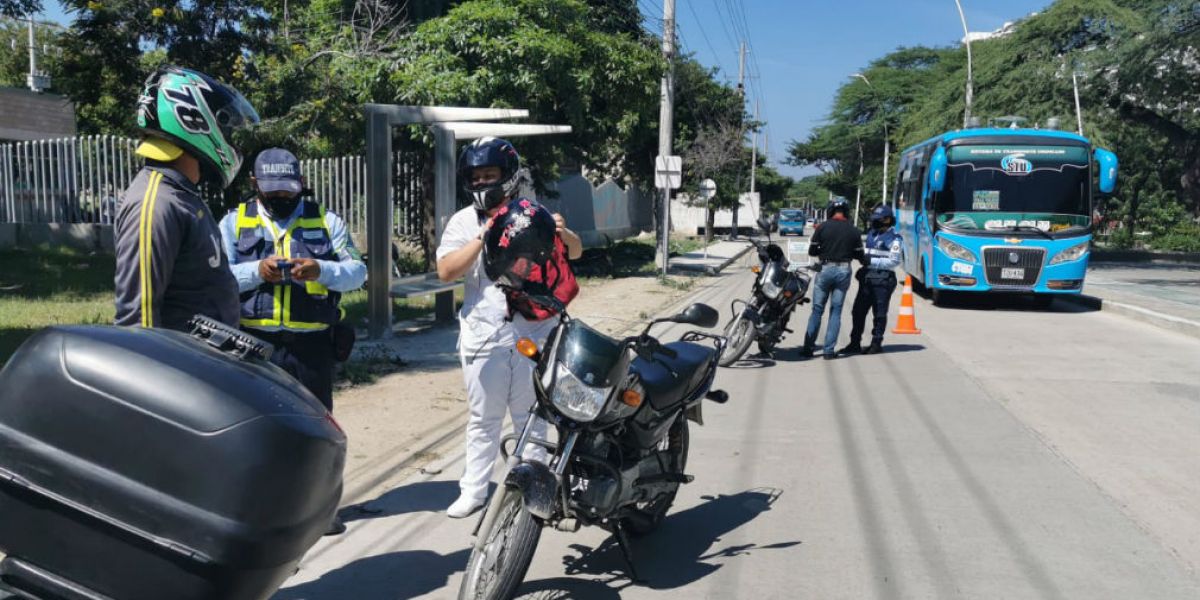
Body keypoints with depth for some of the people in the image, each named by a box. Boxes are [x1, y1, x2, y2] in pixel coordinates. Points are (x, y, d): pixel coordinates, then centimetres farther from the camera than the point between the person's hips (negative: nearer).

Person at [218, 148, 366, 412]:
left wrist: (321, 270, -15)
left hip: (312, 345, 1)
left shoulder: (327, 220, 14)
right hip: (253, 343, 0)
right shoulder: (234, 222, 13)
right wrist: (257, 271, -16)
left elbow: (357, 271, 5)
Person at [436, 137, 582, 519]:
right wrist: (483, 238, -17)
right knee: (483, 419, 10)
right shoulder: (463, 222, 3)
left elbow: (575, 252, 3)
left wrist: (563, 233, -20)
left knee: (531, 417, 11)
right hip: (483, 335, 0)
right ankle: (473, 491, 20)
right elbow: (445, 271, -8)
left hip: (532, 333, 0)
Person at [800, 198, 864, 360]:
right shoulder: (854, 231, 1)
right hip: (844, 271, 1)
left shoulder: (822, 227, -4)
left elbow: (811, 251, -1)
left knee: (817, 310, 8)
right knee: (836, 311, 7)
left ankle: (808, 347, 8)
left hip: (825, 269, -1)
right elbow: (859, 254, 7)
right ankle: (829, 350, 5)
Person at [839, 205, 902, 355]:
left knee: (879, 314, 1)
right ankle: (855, 343, 16)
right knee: (858, 311, 8)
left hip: (883, 281, -7)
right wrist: (863, 258, 4)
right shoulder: (871, 234, 15)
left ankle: (876, 343, 10)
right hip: (867, 279, 7)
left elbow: (894, 261, -15)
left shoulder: (893, 238, -8)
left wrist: (872, 261, -20)